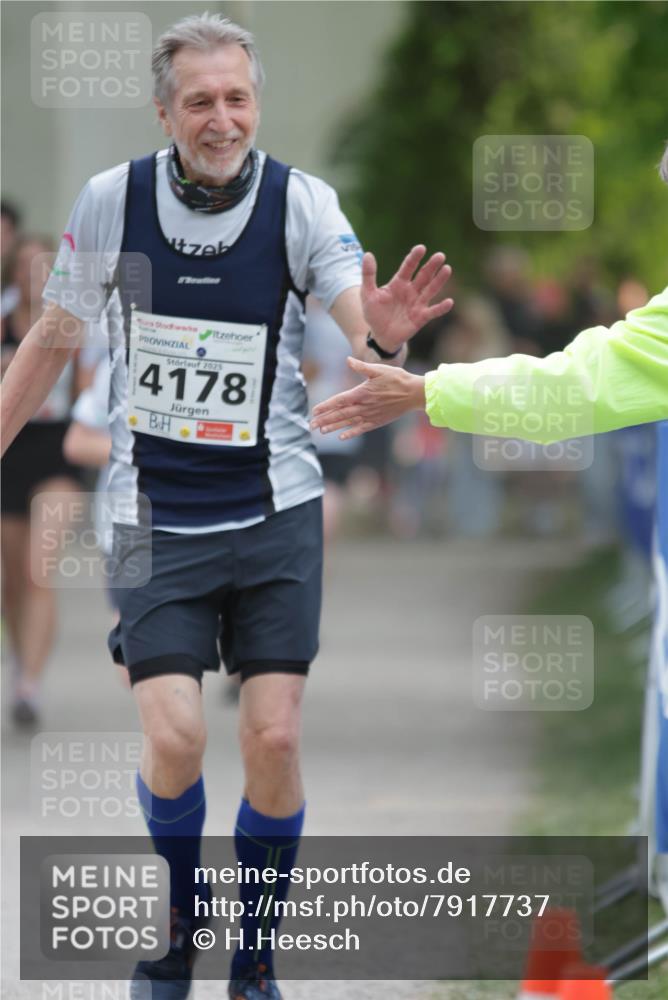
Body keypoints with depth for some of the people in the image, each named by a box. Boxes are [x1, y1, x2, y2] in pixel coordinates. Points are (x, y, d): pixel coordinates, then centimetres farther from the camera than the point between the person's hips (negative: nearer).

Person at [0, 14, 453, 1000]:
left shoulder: (303, 204, -10)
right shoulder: (111, 199, -7)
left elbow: (363, 342, -20)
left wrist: (385, 336, -43)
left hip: (275, 511, 0)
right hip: (155, 515, 0)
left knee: (273, 740, -6)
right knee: (176, 737, -13)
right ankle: (176, 920, 16)